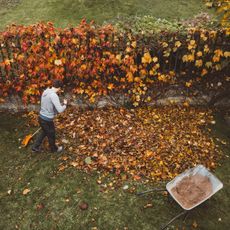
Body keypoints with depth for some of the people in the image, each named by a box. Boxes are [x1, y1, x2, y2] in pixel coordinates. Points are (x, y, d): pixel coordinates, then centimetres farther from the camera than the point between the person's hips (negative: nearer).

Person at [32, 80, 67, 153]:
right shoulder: (54, 95, -25)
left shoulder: (45, 92, 2)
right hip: (47, 119, -8)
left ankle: (35, 147, 40)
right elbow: (60, 110, -28)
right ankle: (54, 149, 41)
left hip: (41, 117, 8)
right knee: (51, 135, 17)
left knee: (44, 132, 30)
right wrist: (65, 104, -9)